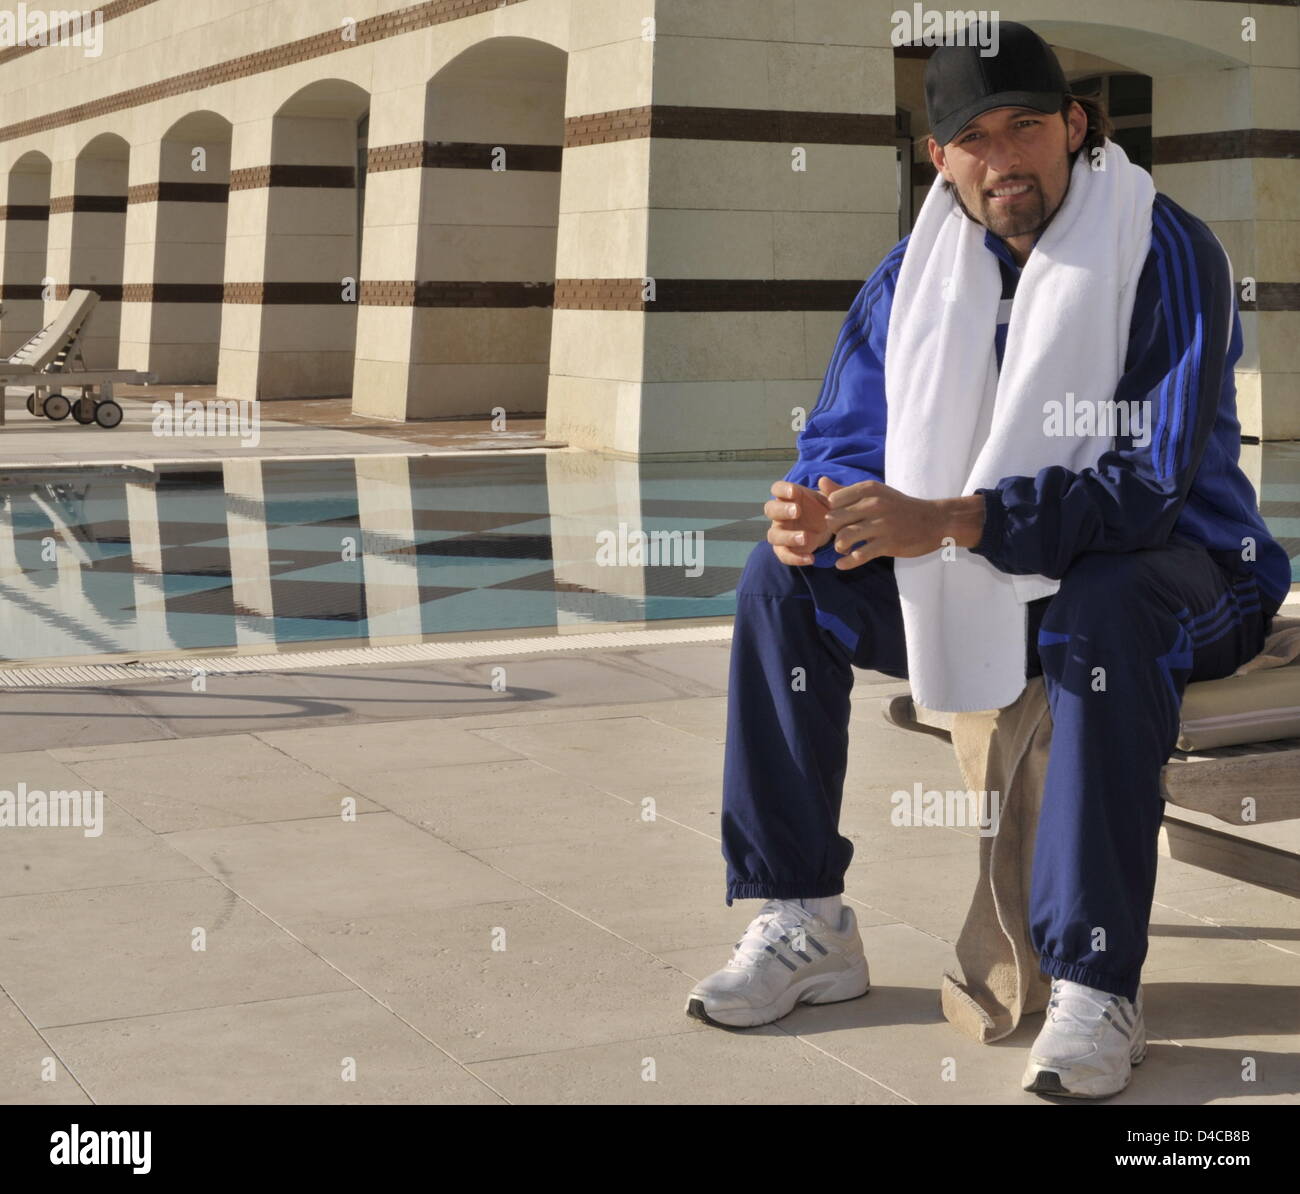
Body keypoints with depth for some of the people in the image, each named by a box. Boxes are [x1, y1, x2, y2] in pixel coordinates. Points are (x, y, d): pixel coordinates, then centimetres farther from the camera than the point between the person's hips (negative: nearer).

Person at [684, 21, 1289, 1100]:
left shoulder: (1170, 255, -17)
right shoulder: (915, 271, 1)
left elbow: (1155, 482, -26)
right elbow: (849, 438, 4)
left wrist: (949, 519, -37)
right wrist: (817, 508, -23)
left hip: (1165, 565, -5)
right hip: (965, 578, 6)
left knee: (1106, 614, -40)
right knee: (780, 581, -12)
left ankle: (1099, 986, -34)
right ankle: (806, 927, -10)